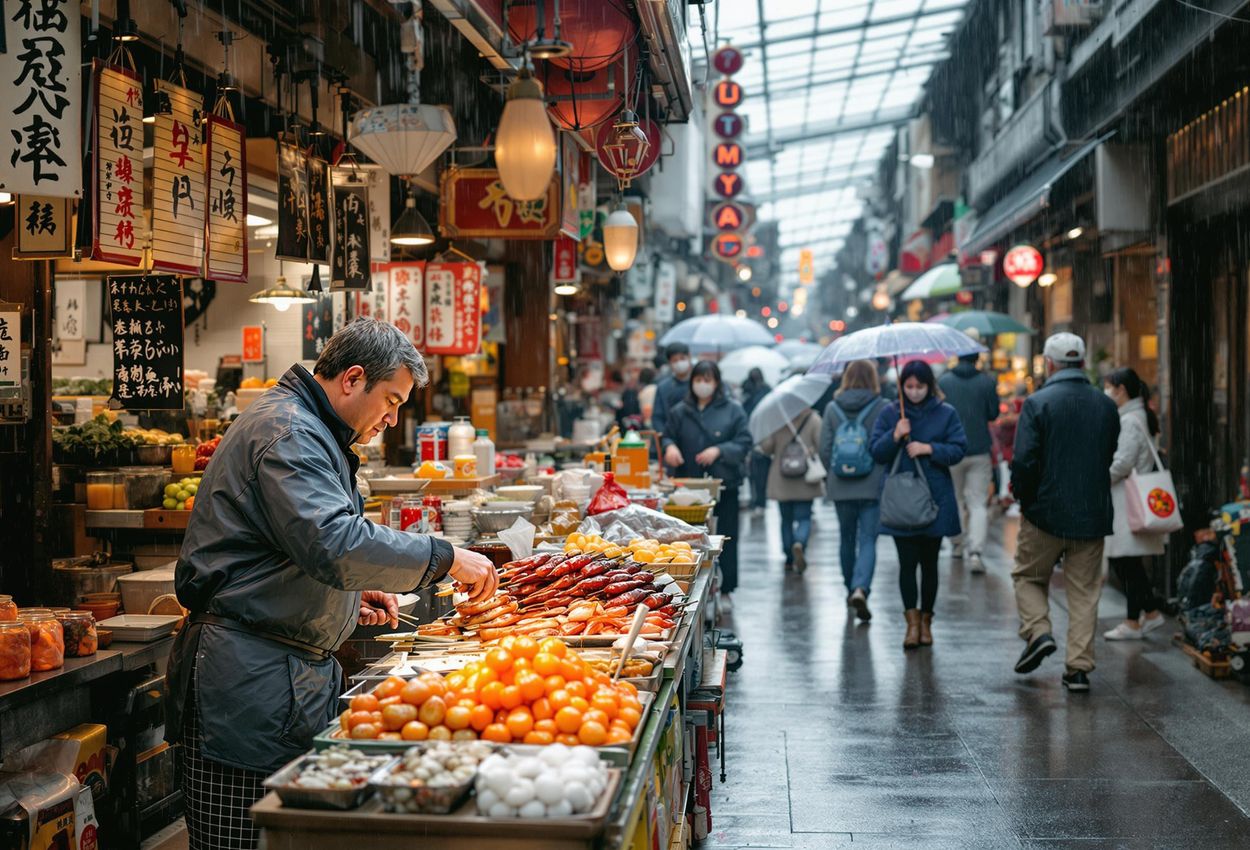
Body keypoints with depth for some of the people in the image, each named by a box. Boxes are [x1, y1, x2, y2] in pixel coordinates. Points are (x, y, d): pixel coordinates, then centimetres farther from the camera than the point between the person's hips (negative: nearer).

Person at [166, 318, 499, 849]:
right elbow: (337, 546, -27)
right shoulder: (288, 432, -14)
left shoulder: (307, 431, 21)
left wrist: (350, 596, 15)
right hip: (249, 681, -11)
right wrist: (446, 558, -20)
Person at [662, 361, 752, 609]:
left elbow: (743, 443, -2)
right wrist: (670, 447, -11)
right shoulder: (680, 412, 9)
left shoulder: (733, 410, 2)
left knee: (725, 540, 3)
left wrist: (719, 451, -17)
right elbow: (668, 437, 13)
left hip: (724, 485, -1)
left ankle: (725, 591, 13)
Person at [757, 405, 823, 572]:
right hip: (806, 483, -1)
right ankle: (800, 543, -24)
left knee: (786, 519, 14)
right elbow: (822, 446, -11)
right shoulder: (814, 420, -8)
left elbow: (765, 448, -10)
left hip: (781, 482, 1)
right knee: (804, 518, 6)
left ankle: (789, 559, 19)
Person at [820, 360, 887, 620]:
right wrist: (886, 476, 8)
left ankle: (850, 589, 31)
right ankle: (860, 589, -21)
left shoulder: (832, 408, 1)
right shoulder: (882, 408, -7)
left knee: (847, 539, 18)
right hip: (873, 486, -3)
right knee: (868, 540, -2)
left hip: (840, 488, 3)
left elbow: (824, 449, 2)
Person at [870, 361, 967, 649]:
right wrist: (895, 436, -17)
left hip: (935, 499, 0)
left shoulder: (946, 413, 3)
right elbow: (877, 452, 1)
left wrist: (929, 448, -15)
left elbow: (958, 450, -2)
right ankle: (912, 620, -2)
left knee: (929, 561, 9)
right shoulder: (890, 413, 4)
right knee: (907, 561, -6)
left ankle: (926, 620, 20)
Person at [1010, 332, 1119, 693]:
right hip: (1093, 515, 4)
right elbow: (1110, 457, 12)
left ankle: (1038, 632, -3)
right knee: (1084, 591, 9)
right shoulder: (1107, 406, 5)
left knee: (1028, 576, 17)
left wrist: (1023, 496, 1)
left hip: (1045, 513, -3)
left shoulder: (1037, 403, -11)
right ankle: (1079, 667, 8)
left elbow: (1023, 461, -16)